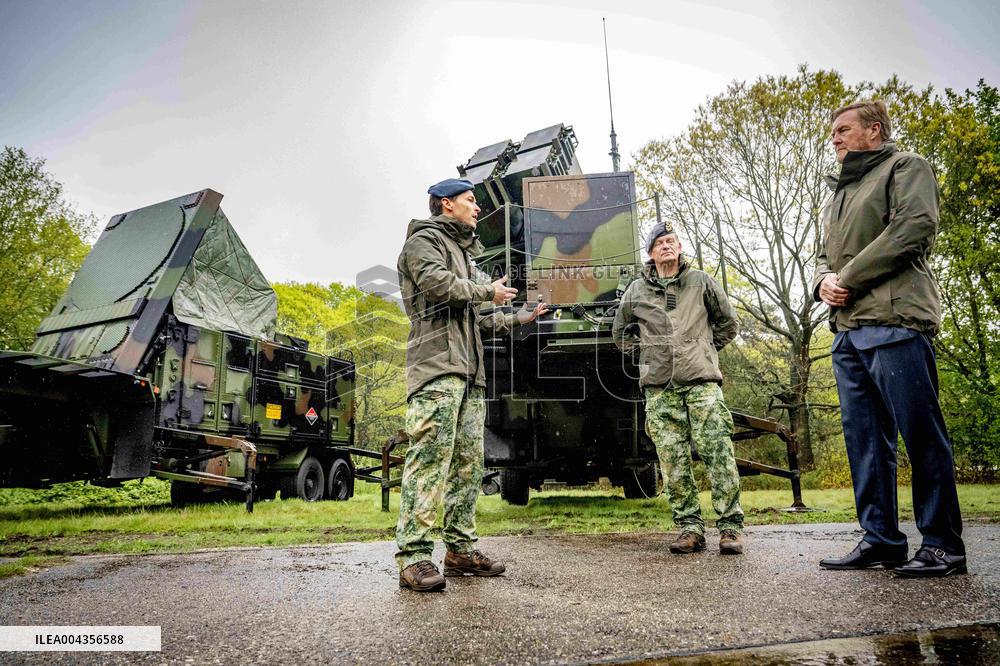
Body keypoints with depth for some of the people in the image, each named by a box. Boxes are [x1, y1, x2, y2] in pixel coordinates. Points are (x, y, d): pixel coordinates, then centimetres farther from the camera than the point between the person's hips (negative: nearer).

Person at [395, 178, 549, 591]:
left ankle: (461, 549, 12)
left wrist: (518, 319, 29)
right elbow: (437, 283, -15)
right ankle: (413, 556, -15)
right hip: (438, 364, -9)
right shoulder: (425, 239, 5)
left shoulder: (464, 253, 33)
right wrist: (487, 292, -2)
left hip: (470, 372, 9)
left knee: (468, 461, 6)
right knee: (430, 457, -16)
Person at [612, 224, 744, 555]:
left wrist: (704, 350, 14)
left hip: (702, 381, -1)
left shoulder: (701, 281, 10)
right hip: (659, 387, 1)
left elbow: (727, 323, 20)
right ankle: (689, 526, 8)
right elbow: (621, 332, 25)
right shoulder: (636, 290, 12)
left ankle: (730, 525, 1)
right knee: (673, 460, 0)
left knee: (718, 451, -7)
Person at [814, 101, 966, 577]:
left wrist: (848, 278, -10)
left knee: (922, 435, -5)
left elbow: (914, 227, -11)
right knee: (864, 440, 7)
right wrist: (824, 281, 1)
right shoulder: (838, 193, 28)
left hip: (894, 323, -8)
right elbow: (825, 256, 25)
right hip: (848, 332, 8)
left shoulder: (905, 167, 6)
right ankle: (880, 539, 14)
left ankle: (942, 545, 4)